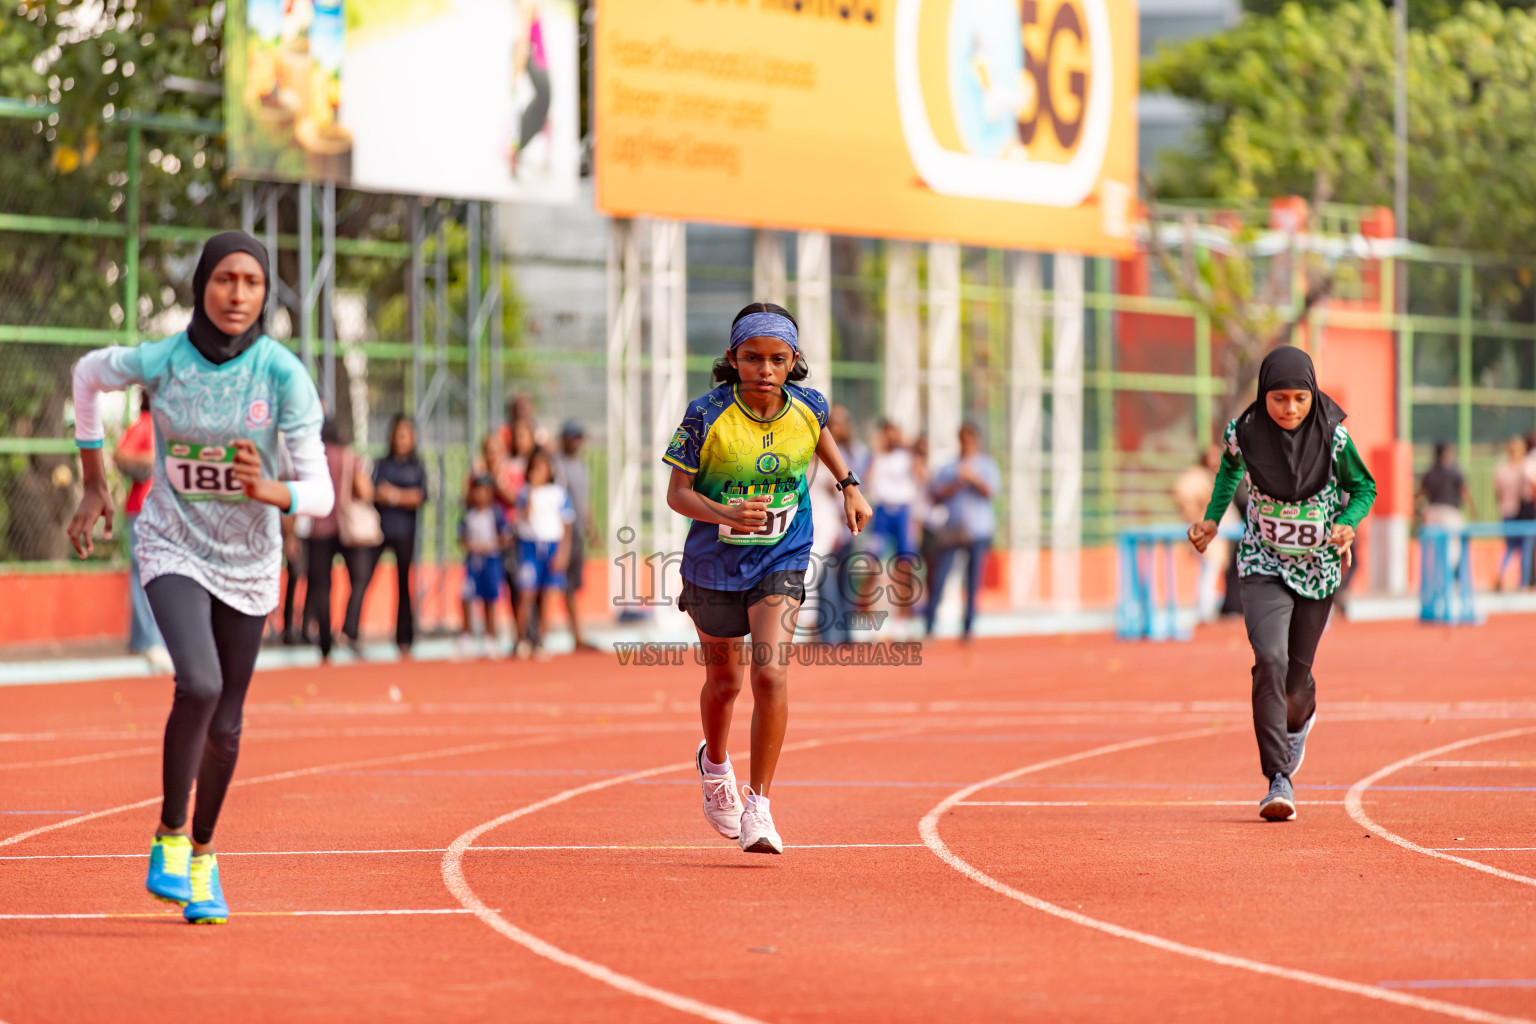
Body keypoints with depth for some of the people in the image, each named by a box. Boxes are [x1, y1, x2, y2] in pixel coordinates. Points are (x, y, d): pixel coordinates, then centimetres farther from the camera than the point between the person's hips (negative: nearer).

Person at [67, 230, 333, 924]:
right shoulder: (160, 362, -15)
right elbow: (88, 373, 8)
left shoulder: (283, 373, -17)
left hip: (249, 563, 2)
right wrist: (93, 483, 12)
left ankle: (203, 858, 33)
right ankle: (170, 839, -8)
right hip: (173, 550, -2)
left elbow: (320, 494, -17)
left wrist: (268, 492, -38)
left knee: (224, 729, 8)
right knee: (199, 685, -26)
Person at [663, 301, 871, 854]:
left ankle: (758, 806, -10)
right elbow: (677, 493, -15)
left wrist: (849, 486, 14)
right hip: (714, 562, 0)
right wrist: (725, 514, -32)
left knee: (770, 674, -19)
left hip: (781, 562, 0)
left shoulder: (805, 408, -9)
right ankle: (714, 764, 50)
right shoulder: (707, 415, -18)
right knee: (724, 680, 17)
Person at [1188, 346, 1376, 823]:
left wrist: (1347, 524, -19)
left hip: (1318, 567, 1)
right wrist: (1212, 519, 3)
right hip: (1264, 566, -1)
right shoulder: (1245, 433, -14)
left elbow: (1364, 488, -1)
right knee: (1270, 658, -21)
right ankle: (1278, 780, -19)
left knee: (1297, 671, 11)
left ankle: (1300, 719, 51)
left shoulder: (1333, 438, -16)